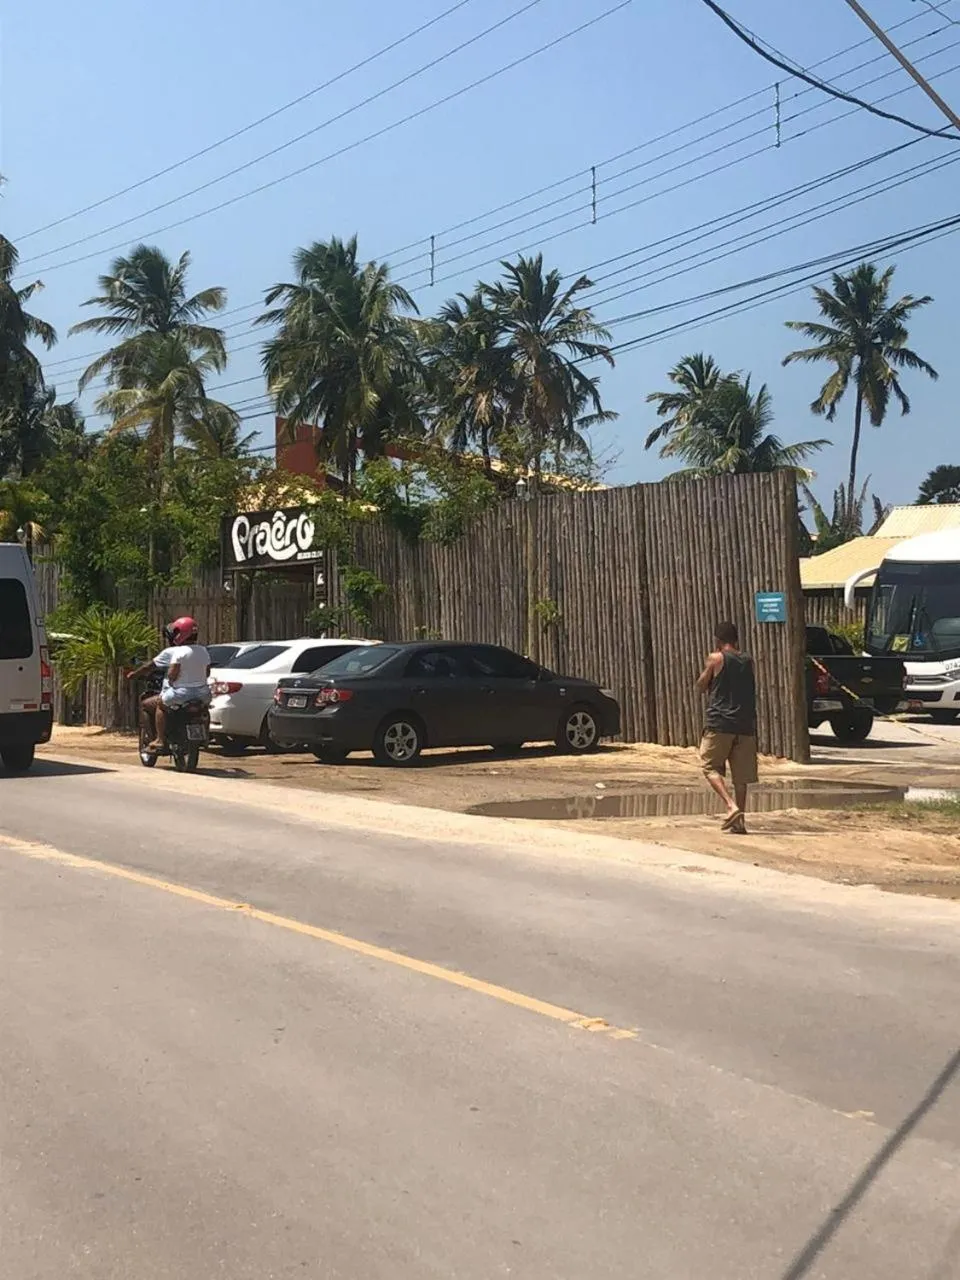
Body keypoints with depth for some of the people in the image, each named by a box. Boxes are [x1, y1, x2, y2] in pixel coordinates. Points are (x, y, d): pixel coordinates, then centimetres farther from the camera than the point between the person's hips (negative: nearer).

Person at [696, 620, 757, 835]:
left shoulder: (716, 659, -4)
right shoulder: (748, 660, 9)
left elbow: (701, 686, 7)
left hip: (719, 723, -4)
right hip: (745, 724, 4)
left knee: (710, 767, 5)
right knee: (741, 774, 9)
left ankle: (732, 806, -14)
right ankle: (739, 821, 9)